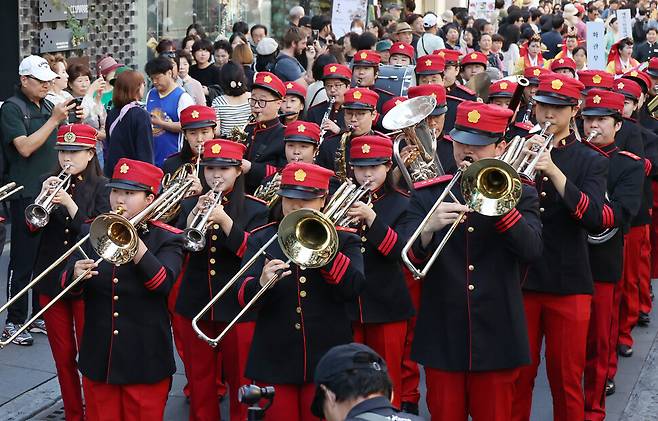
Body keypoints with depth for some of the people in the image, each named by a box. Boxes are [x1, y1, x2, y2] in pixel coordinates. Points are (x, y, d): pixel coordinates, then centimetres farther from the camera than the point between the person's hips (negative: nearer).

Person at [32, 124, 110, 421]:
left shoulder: (100, 187, -4)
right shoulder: (53, 184, 6)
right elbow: (33, 226, -3)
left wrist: (69, 202, -25)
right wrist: (43, 197, -19)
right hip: (50, 279, 4)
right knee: (62, 355, 11)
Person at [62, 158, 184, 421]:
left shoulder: (167, 239, -4)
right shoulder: (91, 232, 5)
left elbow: (163, 283, -21)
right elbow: (68, 286, -2)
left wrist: (135, 241, -27)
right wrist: (76, 274, -25)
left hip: (145, 359, -3)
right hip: (98, 357, 3)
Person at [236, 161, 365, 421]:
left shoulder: (343, 239, 4)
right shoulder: (261, 239, 5)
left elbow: (353, 287, -13)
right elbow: (244, 296, -7)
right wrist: (261, 283, -30)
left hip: (326, 359, -1)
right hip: (274, 359, 1)